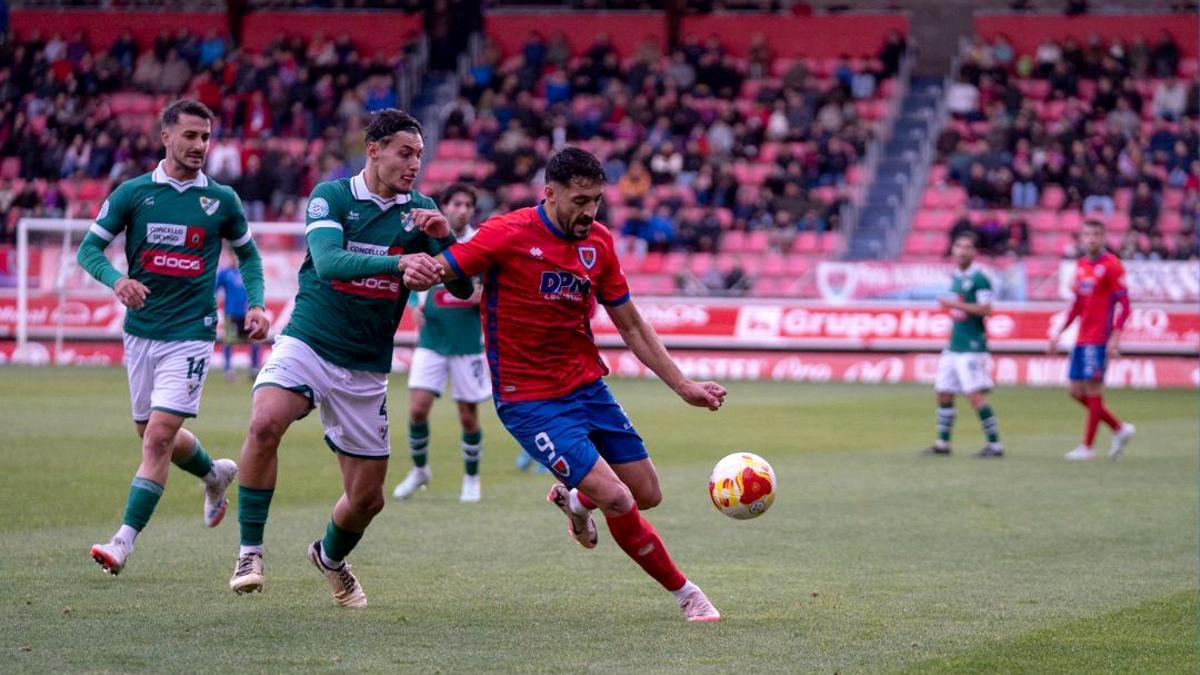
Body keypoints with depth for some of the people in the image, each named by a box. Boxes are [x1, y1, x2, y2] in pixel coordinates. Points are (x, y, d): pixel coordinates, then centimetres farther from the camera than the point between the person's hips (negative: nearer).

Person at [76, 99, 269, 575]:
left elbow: (247, 253, 16)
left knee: (159, 436, -14)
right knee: (152, 435, 14)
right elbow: (90, 247, 0)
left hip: (191, 334, -3)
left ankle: (124, 542, -13)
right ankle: (215, 474, 44)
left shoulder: (222, 200, 1)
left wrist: (256, 304, 1)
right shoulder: (133, 193, 0)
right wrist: (116, 280, -20)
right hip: (140, 332, 3)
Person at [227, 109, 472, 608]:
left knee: (367, 497, 5)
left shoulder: (420, 210, 4)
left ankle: (330, 556, 39)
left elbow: (463, 288, 1)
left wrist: (443, 237, -18)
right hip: (307, 343, -3)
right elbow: (327, 262, -25)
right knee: (265, 423, -33)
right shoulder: (331, 196, -6)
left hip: (366, 368, 3)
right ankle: (250, 551, -18)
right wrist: (397, 263, -39)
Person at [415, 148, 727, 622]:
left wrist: (683, 386, 9)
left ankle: (573, 498, 38)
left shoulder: (598, 242, 4)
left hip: (588, 387, 6)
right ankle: (684, 593, 3)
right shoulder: (510, 234, -15)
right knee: (616, 500, -16)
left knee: (647, 494, 6)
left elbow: (631, 325, 12)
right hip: (530, 400, -6)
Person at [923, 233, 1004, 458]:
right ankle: (942, 443, 17)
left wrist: (954, 304, -20)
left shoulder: (979, 279, -11)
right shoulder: (956, 277, 14)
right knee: (943, 394, 9)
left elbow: (985, 309, -20)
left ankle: (995, 444, -6)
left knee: (975, 396, -12)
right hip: (954, 346, 9)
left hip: (972, 347, -9)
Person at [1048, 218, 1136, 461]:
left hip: (1099, 340, -8)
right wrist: (1059, 333, 20)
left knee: (1093, 390, -6)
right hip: (1082, 338, 8)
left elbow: (1123, 304, -12)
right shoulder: (1081, 264, 14)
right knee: (1077, 391, 7)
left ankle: (1087, 447, 0)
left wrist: (1115, 337, -20)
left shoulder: (1111, 266, -8)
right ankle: (1120, 429, 19)